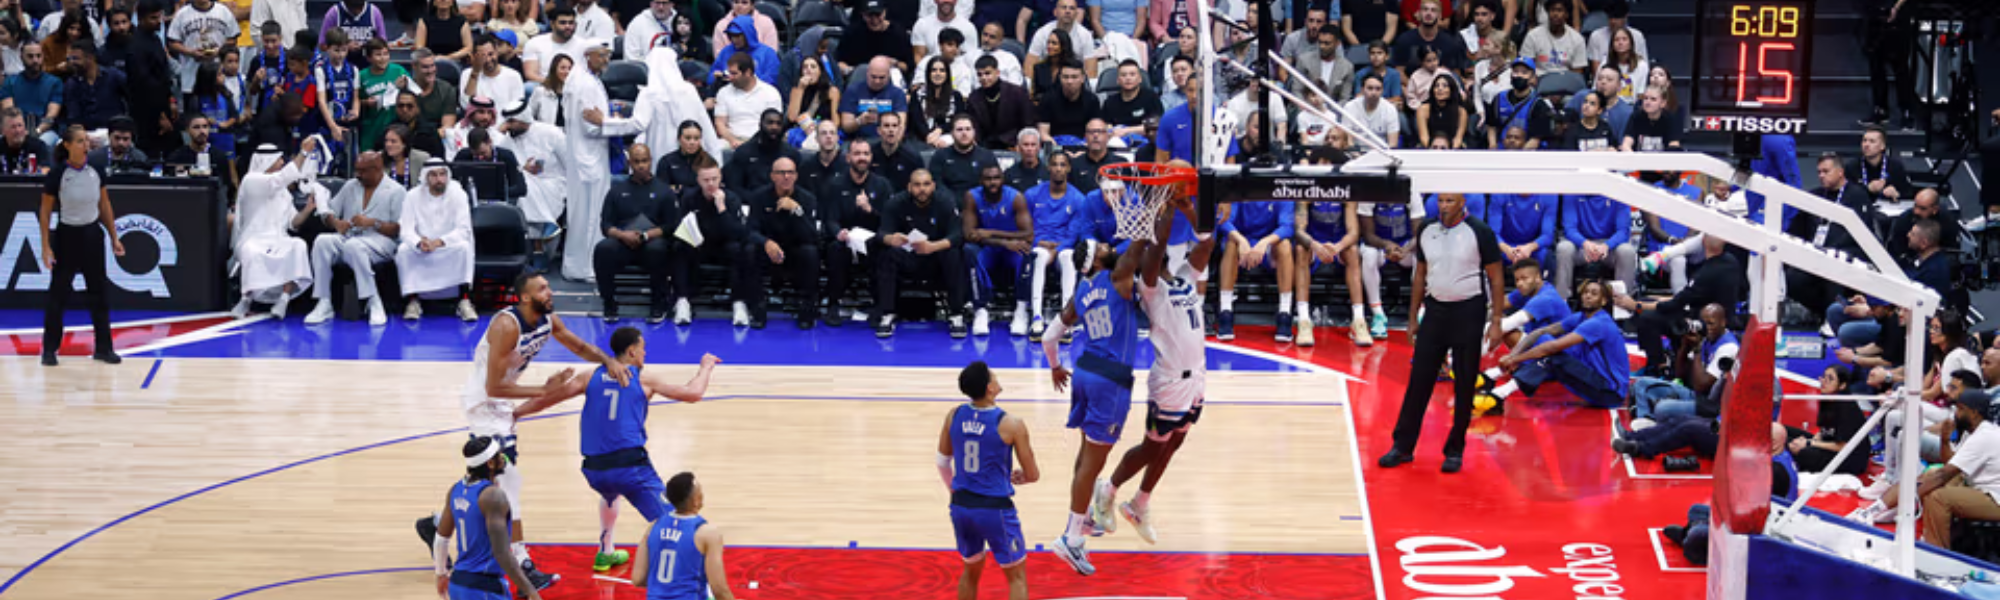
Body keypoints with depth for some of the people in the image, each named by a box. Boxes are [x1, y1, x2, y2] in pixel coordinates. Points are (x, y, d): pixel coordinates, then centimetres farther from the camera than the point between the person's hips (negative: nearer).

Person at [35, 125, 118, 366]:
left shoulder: (96, 172, -2)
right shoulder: (57, 176, -14)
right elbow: (44, 212, -7)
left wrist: (114, 237, 7)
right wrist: (46, 247, -11)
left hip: (92, 235, 4)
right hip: (66, 235, -4)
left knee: (100, 292, 7)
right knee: (58, 294, 3)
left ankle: (103, 347, 17)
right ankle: (49, 349, 14)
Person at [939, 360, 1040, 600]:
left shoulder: (954, 416, -1)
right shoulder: (1011, 425, -14)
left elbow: (942, 461, 12)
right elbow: (1032, 475, -5)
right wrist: (1018, 476, 18)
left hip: (961, 506, 5)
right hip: (995, 508, -5)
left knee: (971, 570, 24)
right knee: (1017, 576, 8)